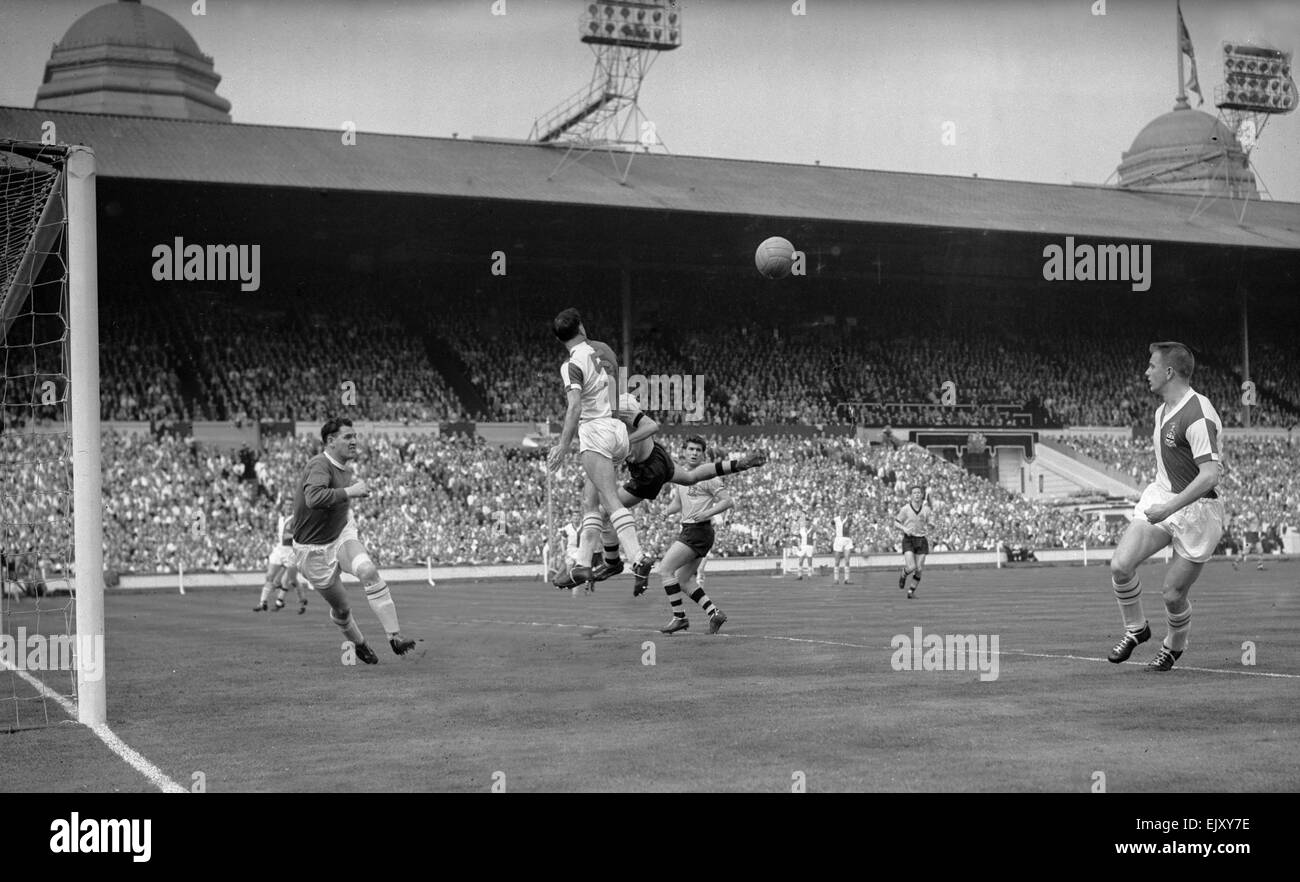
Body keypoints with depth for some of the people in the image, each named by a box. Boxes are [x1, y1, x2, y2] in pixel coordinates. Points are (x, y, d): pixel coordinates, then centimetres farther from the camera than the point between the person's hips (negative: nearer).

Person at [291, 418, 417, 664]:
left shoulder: (344, 468, 3)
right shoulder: (319, 465, -24)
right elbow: (313, 498, -45)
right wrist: (349, 491, -38)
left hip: (342, 536, 6)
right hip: (314, 549, -5)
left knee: (369, 572, -24)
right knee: (341, 607, 5)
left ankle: (395, 637, -27)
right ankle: (359, 643, 37)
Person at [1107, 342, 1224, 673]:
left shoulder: (1198, 415, -21)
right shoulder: (1163, 410, 9)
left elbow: (1211, 474, -28)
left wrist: (1169, 508, -29)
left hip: (1195, 509, -8)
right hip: (1160, 497, 8)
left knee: (1173, 593, -1)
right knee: (1120, 565, -11)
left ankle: (1174, 646, 29)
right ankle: (1135, 629, 12)